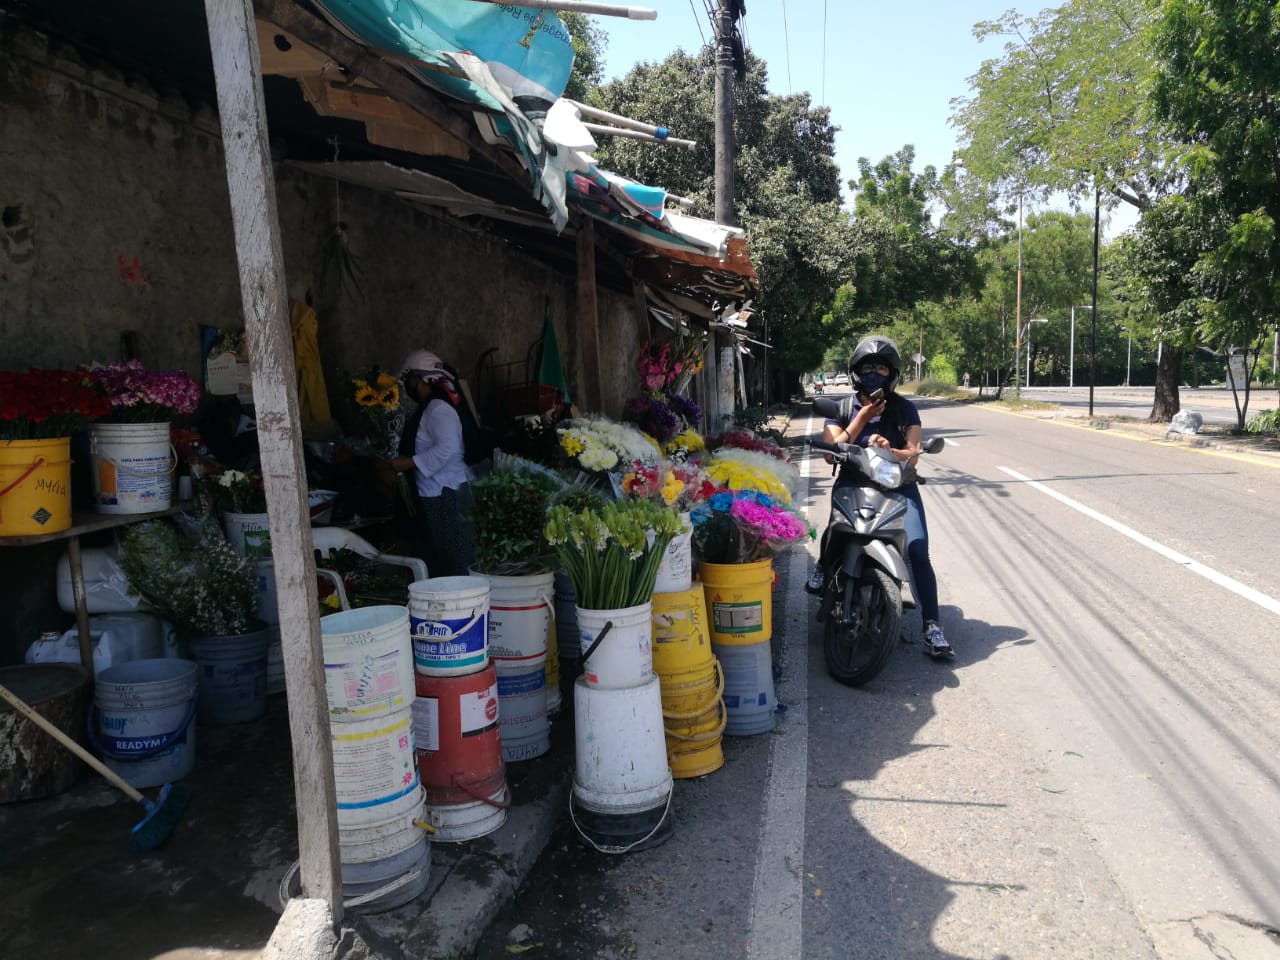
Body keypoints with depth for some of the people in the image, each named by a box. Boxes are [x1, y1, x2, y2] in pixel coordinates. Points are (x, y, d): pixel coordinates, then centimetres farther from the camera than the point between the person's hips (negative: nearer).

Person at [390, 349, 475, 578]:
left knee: (455, 561, -5)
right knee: (432, 558, 15)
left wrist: (408, 463, -22)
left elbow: (448, 448, -27)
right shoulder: (427, 407, 16)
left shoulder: (438, 409, -15)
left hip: (446, 495, -10)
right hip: (432, 493, 10)